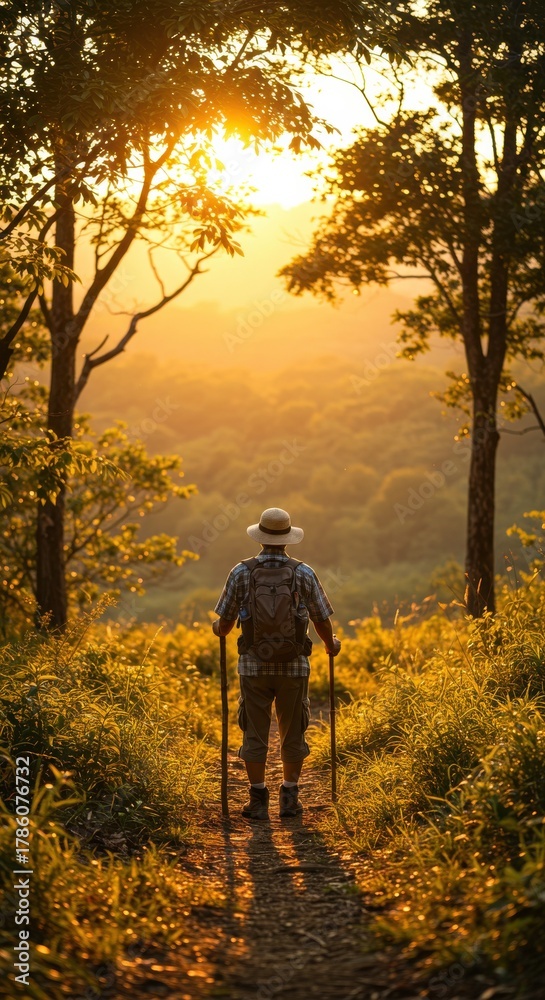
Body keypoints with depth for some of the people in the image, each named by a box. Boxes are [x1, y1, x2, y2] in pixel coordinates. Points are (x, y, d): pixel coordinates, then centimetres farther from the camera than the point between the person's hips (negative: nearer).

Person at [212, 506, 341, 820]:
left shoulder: (241, 572, -4)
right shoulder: (304, 573, -4)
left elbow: (225, 623, 2)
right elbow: (322, 620, 2)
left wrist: (218, 630, 26)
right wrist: (332, 643, 23)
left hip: (254, 665, 0)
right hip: (294, 666, 0)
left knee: (255, 733, 6)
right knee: (293, 733, 12)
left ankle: (259, 801, 8)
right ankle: (290, 798, 16)